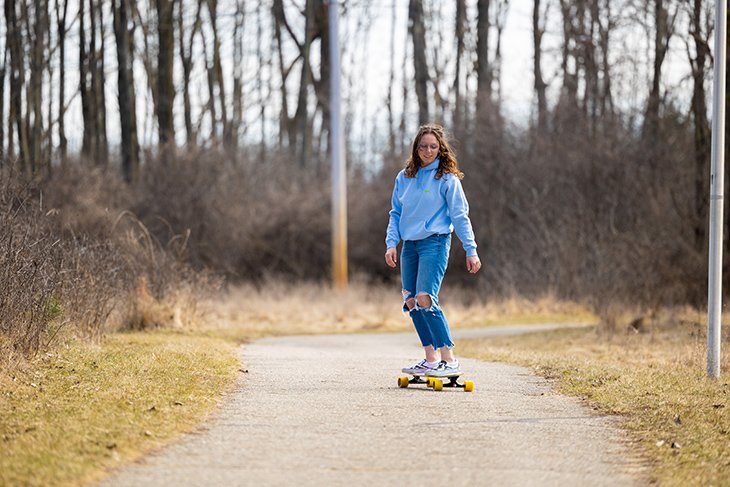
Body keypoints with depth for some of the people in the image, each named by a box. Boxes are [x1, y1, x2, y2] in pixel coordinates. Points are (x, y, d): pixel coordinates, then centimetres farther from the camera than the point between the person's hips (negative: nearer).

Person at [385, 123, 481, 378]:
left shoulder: (447, 178, -4)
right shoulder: (404, 177, 12)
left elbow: (460, 216, -5)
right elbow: (396, 213, 16)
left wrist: (471, 250, -9)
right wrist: (391, 244, 4)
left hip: (435, 242, -6)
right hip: (410, 245, 6)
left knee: (425, 298, -19)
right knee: (411, 301, 5)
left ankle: (449, 360, -17)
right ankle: (431, 358, 14)